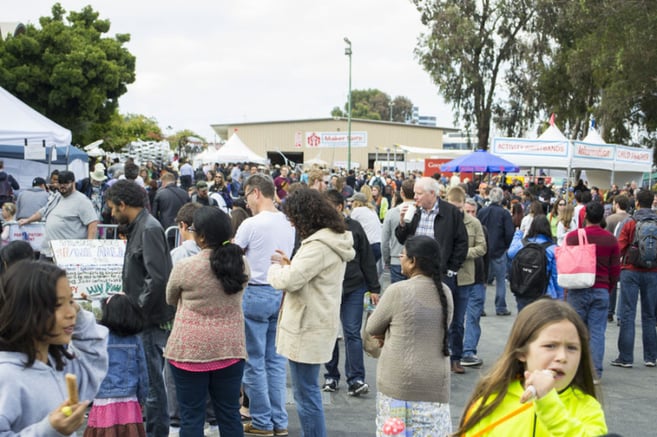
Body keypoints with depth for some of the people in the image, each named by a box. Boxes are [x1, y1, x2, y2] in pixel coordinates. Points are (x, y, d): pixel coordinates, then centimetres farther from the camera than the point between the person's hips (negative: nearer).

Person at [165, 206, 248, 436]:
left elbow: (170, 299, 6)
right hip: (230, 348, 4)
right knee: (229, 414, 12)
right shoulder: (241, 264, -2)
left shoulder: (185, 267, -13)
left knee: (191, 417, 5)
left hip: (191, 349, -4)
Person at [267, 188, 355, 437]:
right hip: (314, 323, 11)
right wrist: (289, 264, 6)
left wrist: (275, 268, -5)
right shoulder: (333, 239, 12)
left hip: (308, 328, -11)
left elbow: (290, 280, -25)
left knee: (306, 393, -2)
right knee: (307, 390, 21)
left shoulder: (319, 246, -22)